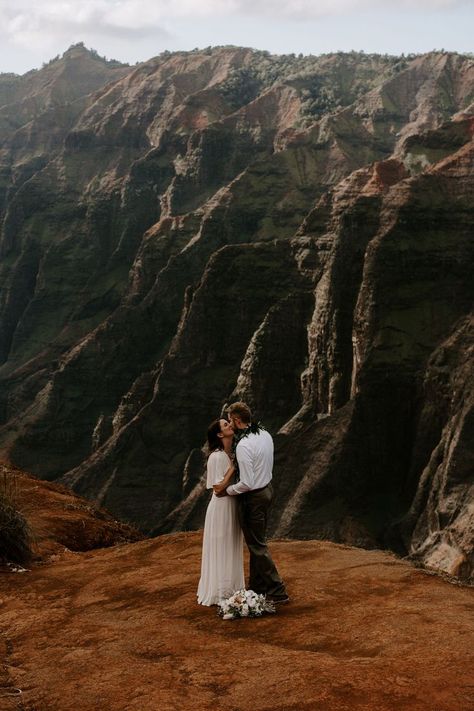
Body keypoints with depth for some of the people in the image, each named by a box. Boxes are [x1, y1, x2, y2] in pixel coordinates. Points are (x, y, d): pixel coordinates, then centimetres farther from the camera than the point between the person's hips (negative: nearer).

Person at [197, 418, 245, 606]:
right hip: (221, 507, -8)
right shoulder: (216, 457, -19)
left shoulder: (232, 453, 7)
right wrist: (234, 467, -20)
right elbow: (219, 487, -20)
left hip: (233, 506, 8)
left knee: (232, 550, 16)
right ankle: (218, 593, 13)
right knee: (221, 552, 2)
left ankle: (230, 589, 27)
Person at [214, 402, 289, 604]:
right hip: (267, 488, 9)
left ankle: (277, 592, 7)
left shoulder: (243, 446, -27)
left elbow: (247, 483, -27)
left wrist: (227, 490, -10)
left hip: (253, 498, -9)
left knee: (258, 546, 3)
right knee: (257, 541, 20)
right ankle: (256, 587, 31)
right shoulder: (265, 434, 1)